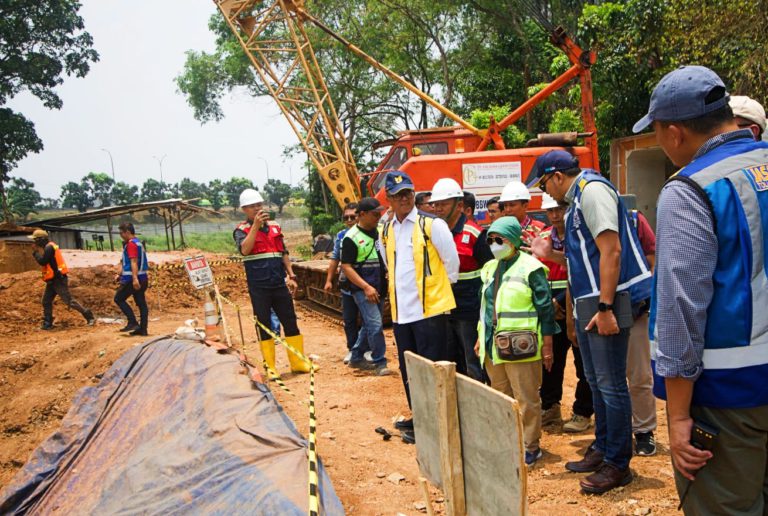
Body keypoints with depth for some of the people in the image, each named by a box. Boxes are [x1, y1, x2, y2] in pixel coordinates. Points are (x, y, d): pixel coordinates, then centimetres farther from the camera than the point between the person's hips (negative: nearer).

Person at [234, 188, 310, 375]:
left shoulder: (274, 226, 12)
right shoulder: (242, 230, -1)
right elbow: (244, 250, -22)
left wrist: (291, 276, 10)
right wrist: (256, 225, -26)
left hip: (279, 283, 4)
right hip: (258, 287, -4)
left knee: (290, 322, 6)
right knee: (264, 326, 3)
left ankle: (298, 362, 15)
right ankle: (270, 368, 11)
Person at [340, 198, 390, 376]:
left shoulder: (378, 231, 6)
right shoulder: (351, 237, -13)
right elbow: (346, 267, -15)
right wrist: (366, 287, -20)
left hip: (378, 287, 7)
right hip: (362, 288, -7)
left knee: (370, 324, 14)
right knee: (375, 324, -12)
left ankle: (356, 358, 29)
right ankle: (379, 363, -1)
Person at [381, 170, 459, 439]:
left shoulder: (432, 224, -8)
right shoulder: (386, 231, 10)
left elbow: (452, 261, -4)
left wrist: (441, 289, 5)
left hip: (430, 308, -6)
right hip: (400, 311, 6)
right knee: (408, 367, 14)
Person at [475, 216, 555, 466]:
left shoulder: (530, 268, -9)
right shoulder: (490, 268, 13)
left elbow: (545, 308, -8)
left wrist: (547, 345, -9)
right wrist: (481, 337, 20)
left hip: (520, 347, -7)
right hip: (493, 347, 7)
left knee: (526, 399, 1)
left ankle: (530, 447, 13)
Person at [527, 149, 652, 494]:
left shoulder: (592, 190, -13)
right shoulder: (576, 198, 17)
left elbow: (611, 250, -21)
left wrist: (605, 307, -25)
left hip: (606, 302, -11)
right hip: (587, 302, 11)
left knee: (610, 384, -4)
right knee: (595, 381, 17)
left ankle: (617, 465, 6)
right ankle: (601, 449, 29)